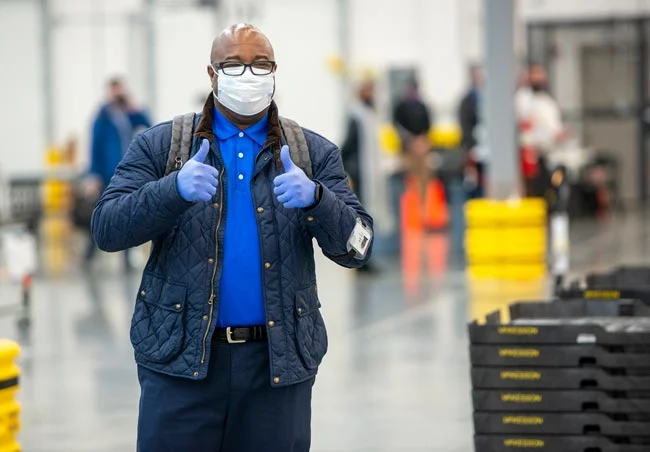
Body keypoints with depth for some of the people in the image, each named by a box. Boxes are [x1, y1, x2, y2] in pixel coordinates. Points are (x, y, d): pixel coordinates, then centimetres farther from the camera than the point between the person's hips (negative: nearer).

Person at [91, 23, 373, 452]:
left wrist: (314, 198, -21)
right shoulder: (159, 146, 4)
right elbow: (106, 228, -6)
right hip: (181, 358, -1)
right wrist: (175, 189, -23)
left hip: (279, 361, 1)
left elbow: (358, 246, -1)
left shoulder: (314, 154, 6)